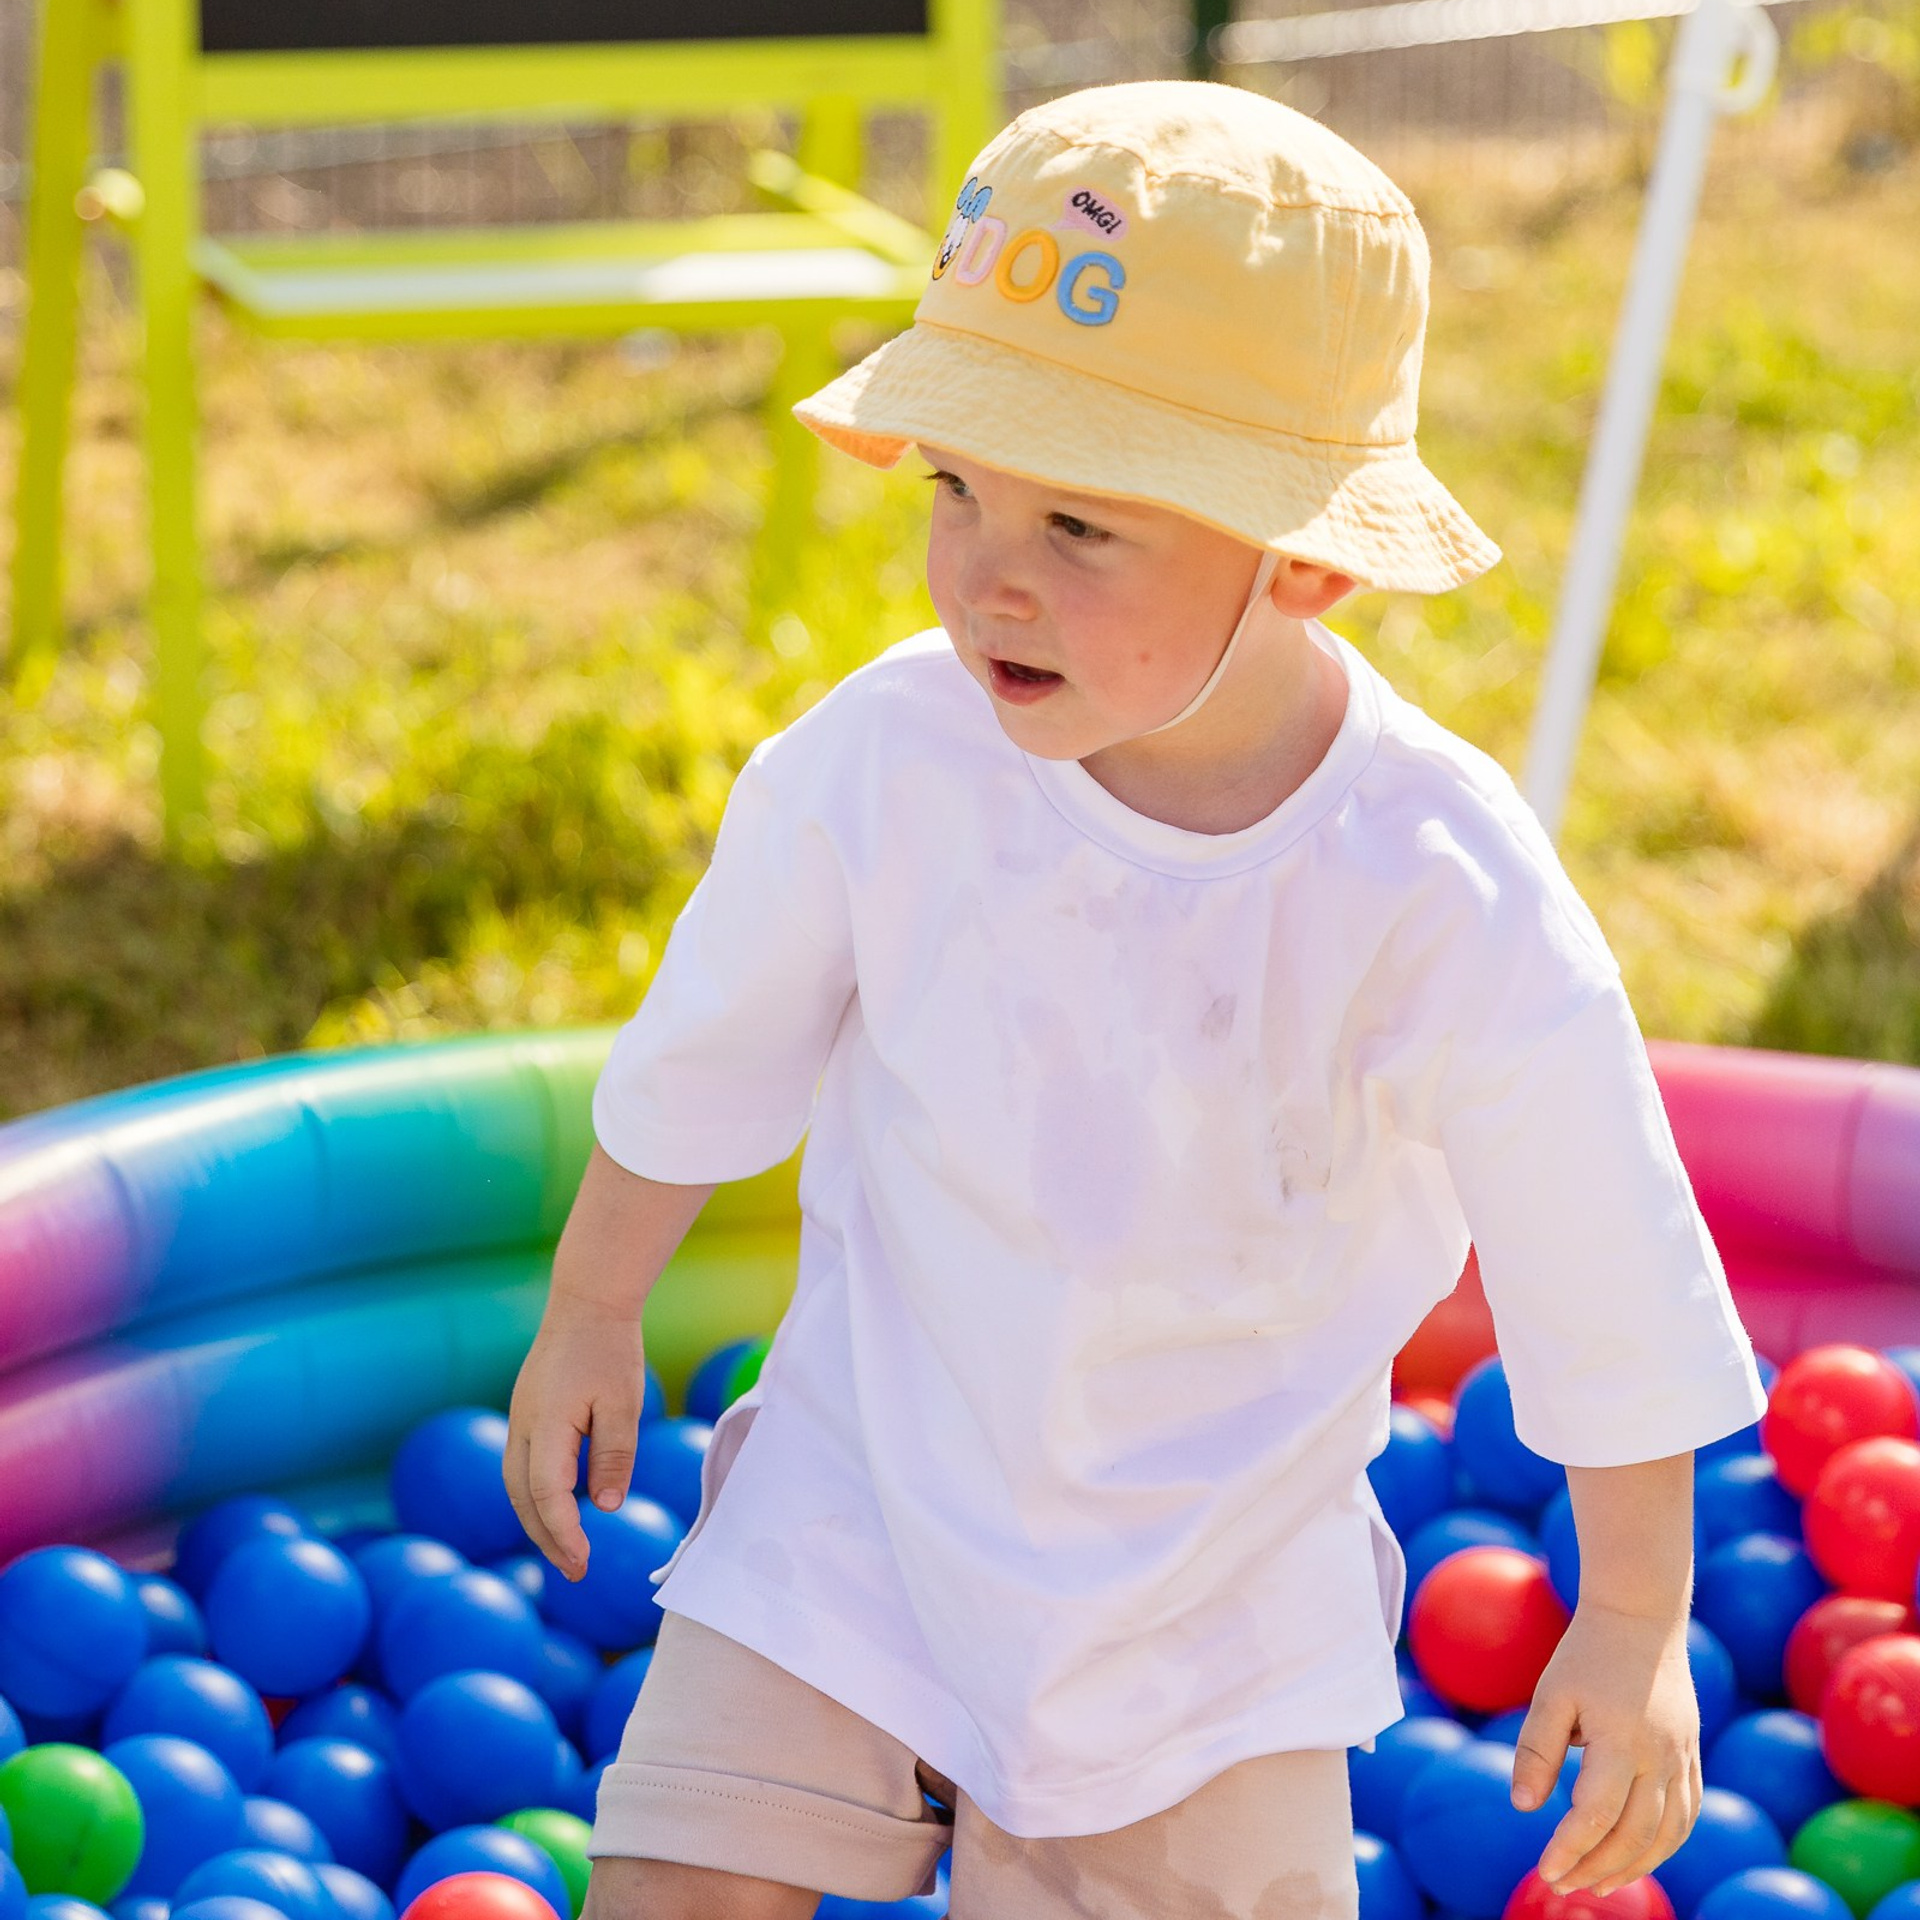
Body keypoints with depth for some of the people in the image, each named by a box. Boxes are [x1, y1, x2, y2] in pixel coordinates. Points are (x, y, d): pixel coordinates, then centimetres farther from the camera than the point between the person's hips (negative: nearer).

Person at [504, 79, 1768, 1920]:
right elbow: (700, 1063, 1)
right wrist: (591, 1313, 14)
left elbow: (1610, 1308, -10)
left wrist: (1637, 1626, 0)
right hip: (862, 1504, 1)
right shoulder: (884, 759, -20)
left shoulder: (1456, 917, -25)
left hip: (1216, 1599, -1)